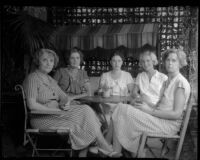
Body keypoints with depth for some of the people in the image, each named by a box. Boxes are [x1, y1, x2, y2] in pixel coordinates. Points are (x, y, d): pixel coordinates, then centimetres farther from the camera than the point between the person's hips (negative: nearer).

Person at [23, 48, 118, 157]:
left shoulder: (50, 79, 18)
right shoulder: (32, 78, -8)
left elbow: (64, 96, 15)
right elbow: (32, 105, -17)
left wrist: (66, 103, -10)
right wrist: (56, 110, -18)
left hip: (57, 112, 7)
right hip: (42, 118, -7)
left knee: (86, 110, -14)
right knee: (73, 127, -24)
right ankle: (105, 148, -7)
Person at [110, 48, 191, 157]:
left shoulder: (181, 83, -11)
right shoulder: (167, 82, 17)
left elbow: (176, 114, -17)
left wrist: (150, 110, -14)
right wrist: (148, 106, -7)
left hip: (170, 124, -8)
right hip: (160, 119, 8)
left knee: (125, 111, -18)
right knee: (123, 108, -10)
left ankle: (115, 152, -3)